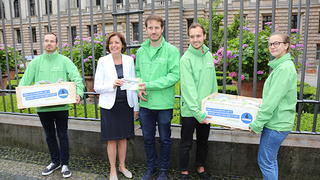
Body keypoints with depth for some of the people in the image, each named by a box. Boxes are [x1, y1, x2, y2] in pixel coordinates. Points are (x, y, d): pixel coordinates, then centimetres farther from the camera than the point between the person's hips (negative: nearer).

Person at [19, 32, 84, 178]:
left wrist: (79, 93, -29)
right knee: (49, 136, 17)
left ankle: (65, 164, 23)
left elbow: (76, 77, -12)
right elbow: (26, 80, 2)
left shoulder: (64, 61, -2)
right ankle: (55, 161, 35)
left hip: (61, 105, -3)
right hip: (42, 106, 3)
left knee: (62, 136, 7)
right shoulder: (36, 61, 7)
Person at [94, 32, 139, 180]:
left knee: (123, 137, 14)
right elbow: (97, 87, -5)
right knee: (112, 140, 7)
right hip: (110, 106, -2)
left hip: (126, 104, 2)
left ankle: (122, 166, 34)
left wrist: (136, 106, 7)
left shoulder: (129, 60, 3)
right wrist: (112, 85, -24)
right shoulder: (103, 61, -4)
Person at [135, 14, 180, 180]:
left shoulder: (172, 50, -8)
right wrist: (139, 89, -5)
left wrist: (149, 85, -18)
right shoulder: (141, 51, 7)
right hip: (145, 104, 4)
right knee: (148, 139, 17)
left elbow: (174, 76, -16)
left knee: (165, 140, 12)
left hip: (164, 104, -4)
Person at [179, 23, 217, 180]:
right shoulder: (186, 58, -14)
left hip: (206, 109, 6)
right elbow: (188, 88, -19)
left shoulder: (209, 55, 6)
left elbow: (213, 82, 12)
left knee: (203, 142, 19)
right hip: (189, 110, -6)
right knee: (186, 144, 8)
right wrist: (197, 112, -22)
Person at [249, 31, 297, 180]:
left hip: (276, 124, -10)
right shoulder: (281, 66, 13)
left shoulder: (285, 68, -19)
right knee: (271, 160, 20)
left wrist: (257, 123, -18)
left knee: (265, 161, 2)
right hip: (277, 122, 10)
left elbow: (273, 100, -22)